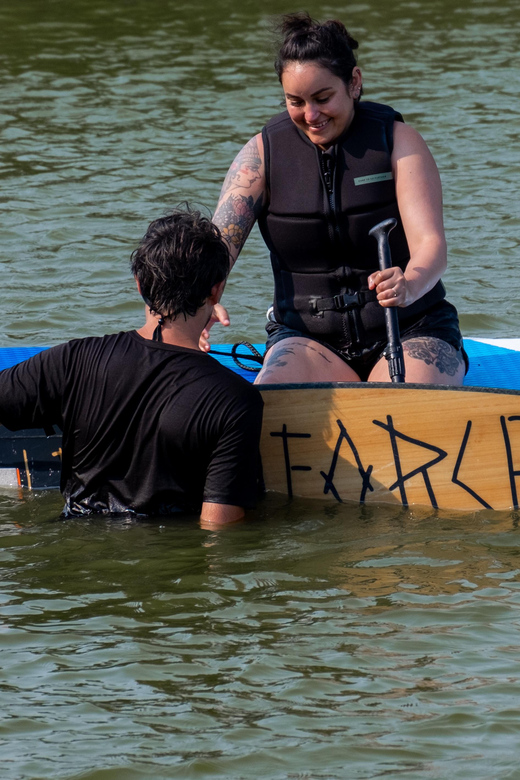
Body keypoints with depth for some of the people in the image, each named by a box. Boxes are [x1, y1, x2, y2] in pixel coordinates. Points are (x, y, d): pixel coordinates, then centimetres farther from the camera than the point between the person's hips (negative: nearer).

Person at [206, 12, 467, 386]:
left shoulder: (397, 140, -3)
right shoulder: (263, 153, 1)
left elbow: (430, 243, -16)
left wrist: (408, 286, -41)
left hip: (410, 331, -1)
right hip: (306, 337, 1)